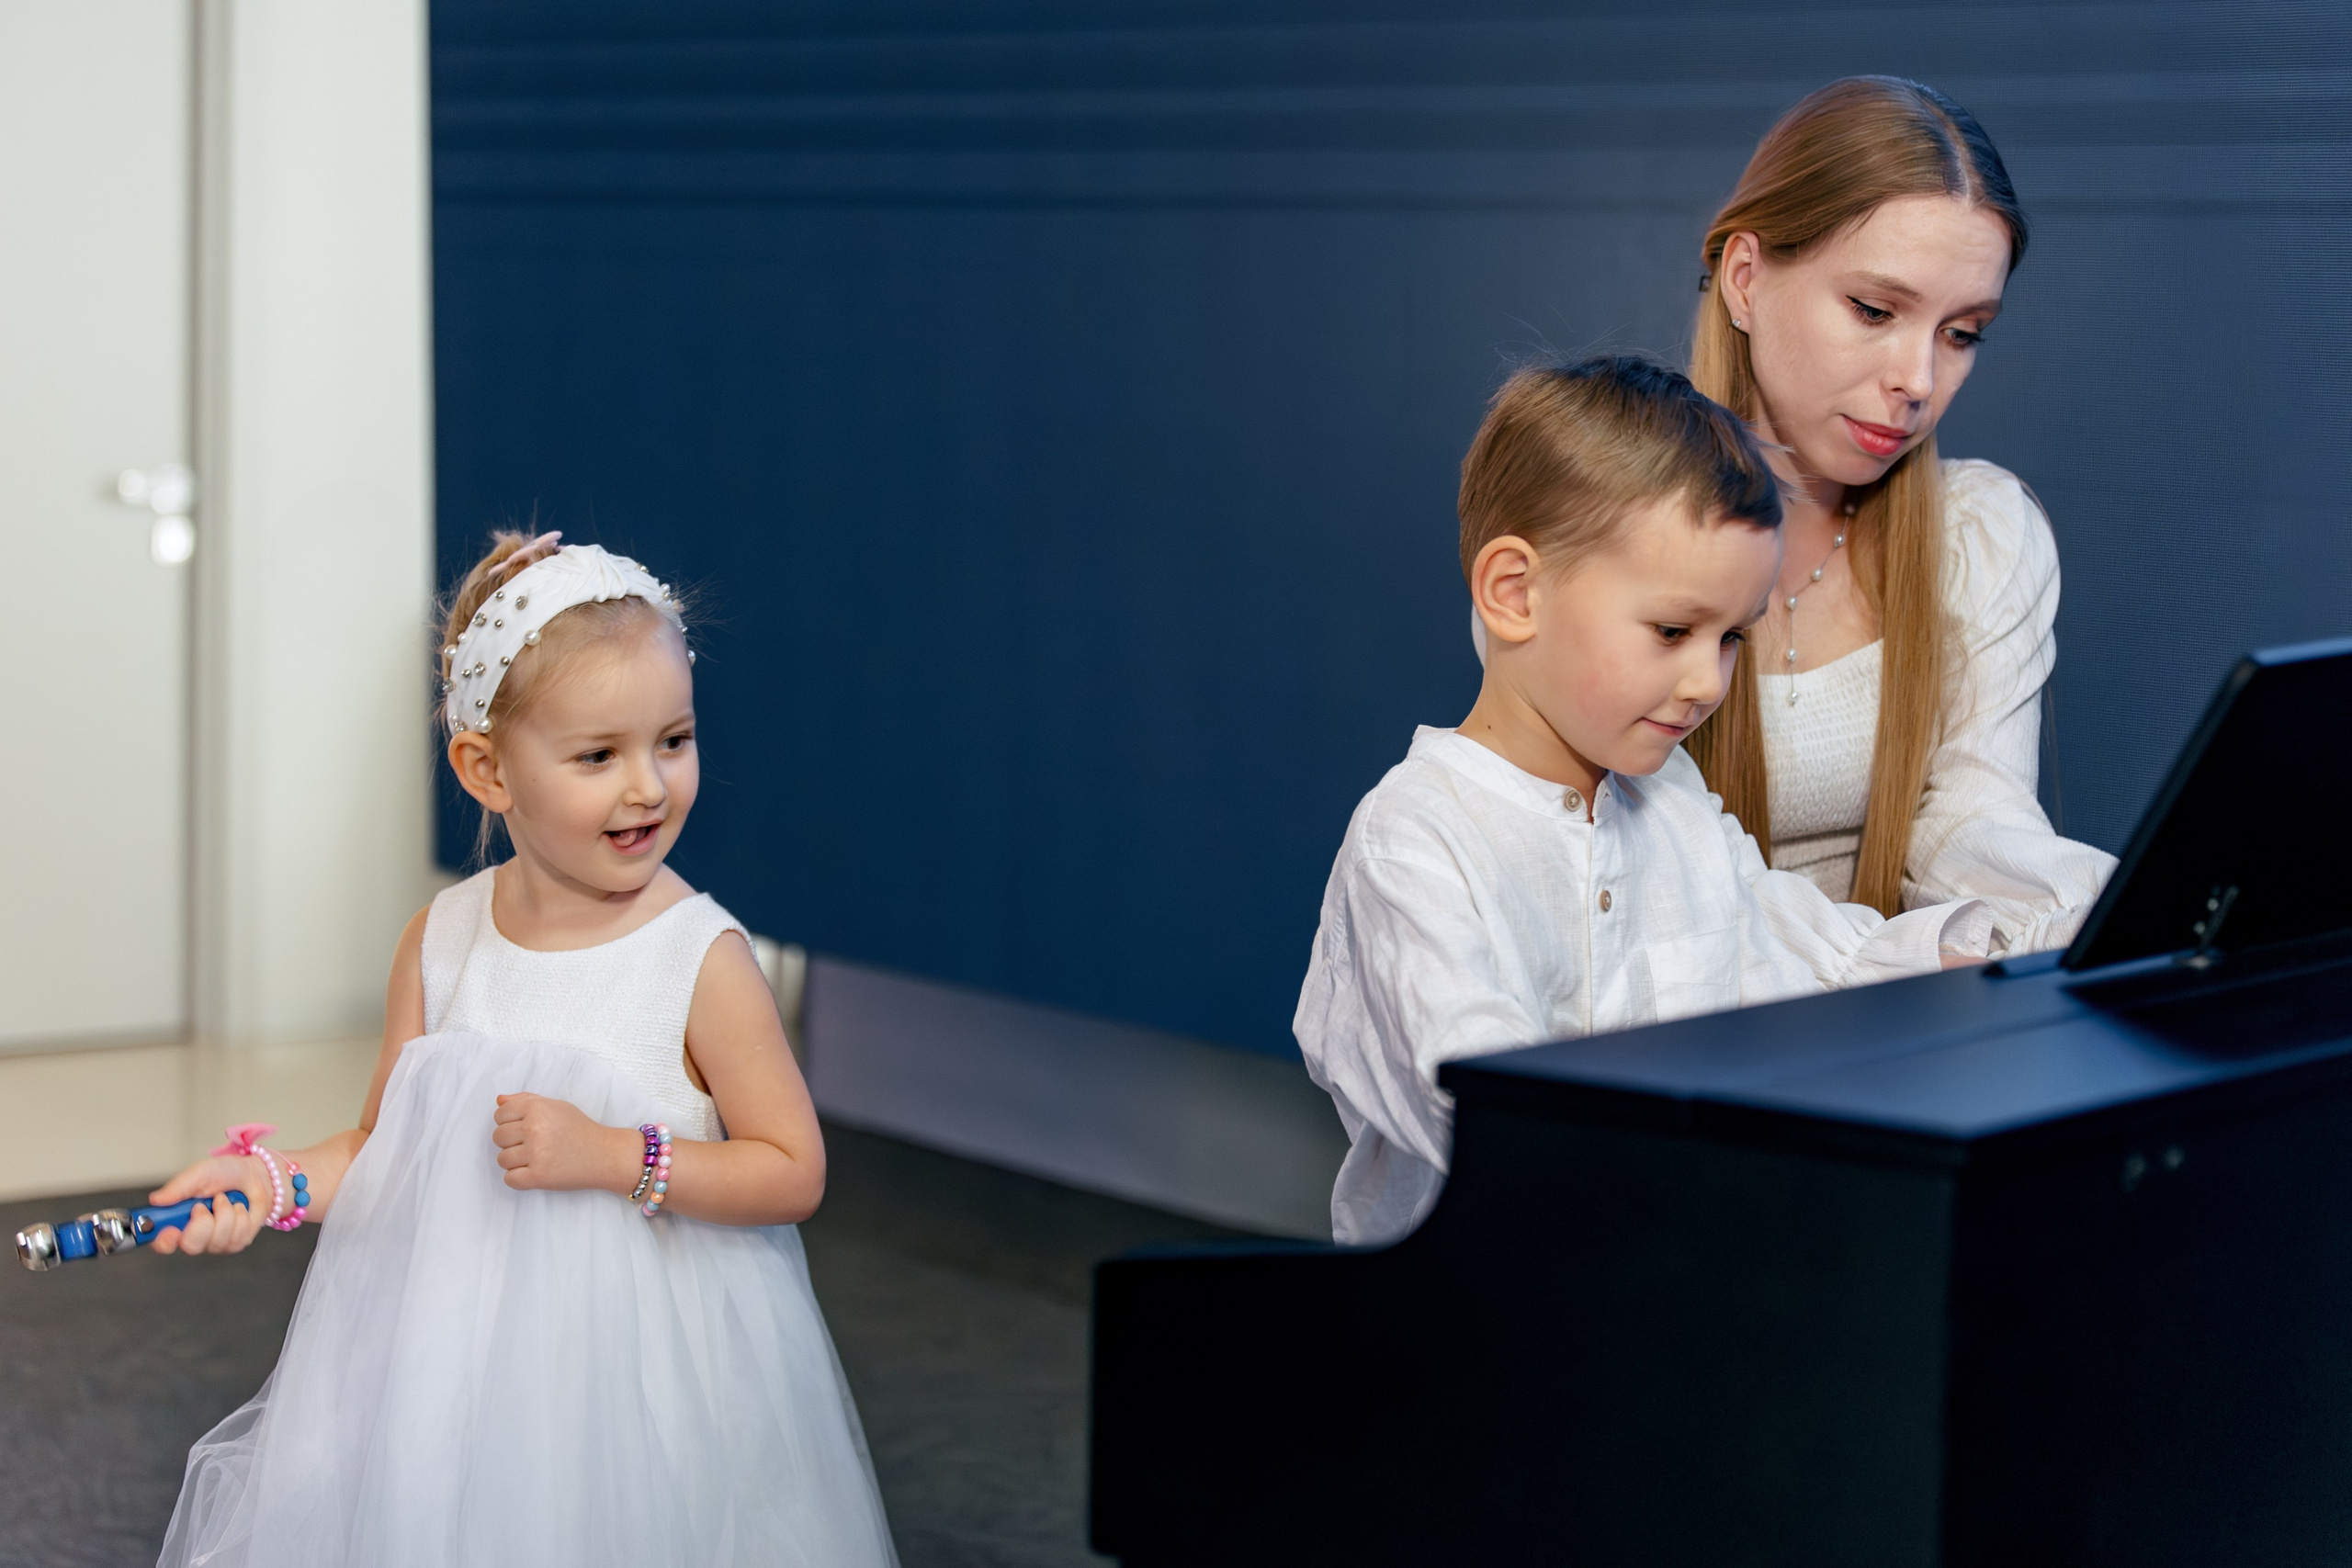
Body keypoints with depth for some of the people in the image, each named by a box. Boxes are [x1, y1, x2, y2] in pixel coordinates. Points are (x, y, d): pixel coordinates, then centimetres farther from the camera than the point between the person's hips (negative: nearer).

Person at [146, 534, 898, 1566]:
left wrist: (610, 1156, -19)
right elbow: (385, 1151, 8)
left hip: (640, 1381, -3)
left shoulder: (701, 958, -12)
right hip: (455, 1357, 4)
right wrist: (273, 1180, -10)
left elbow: (793, 1173, -10)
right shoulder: (439, 942, 1)